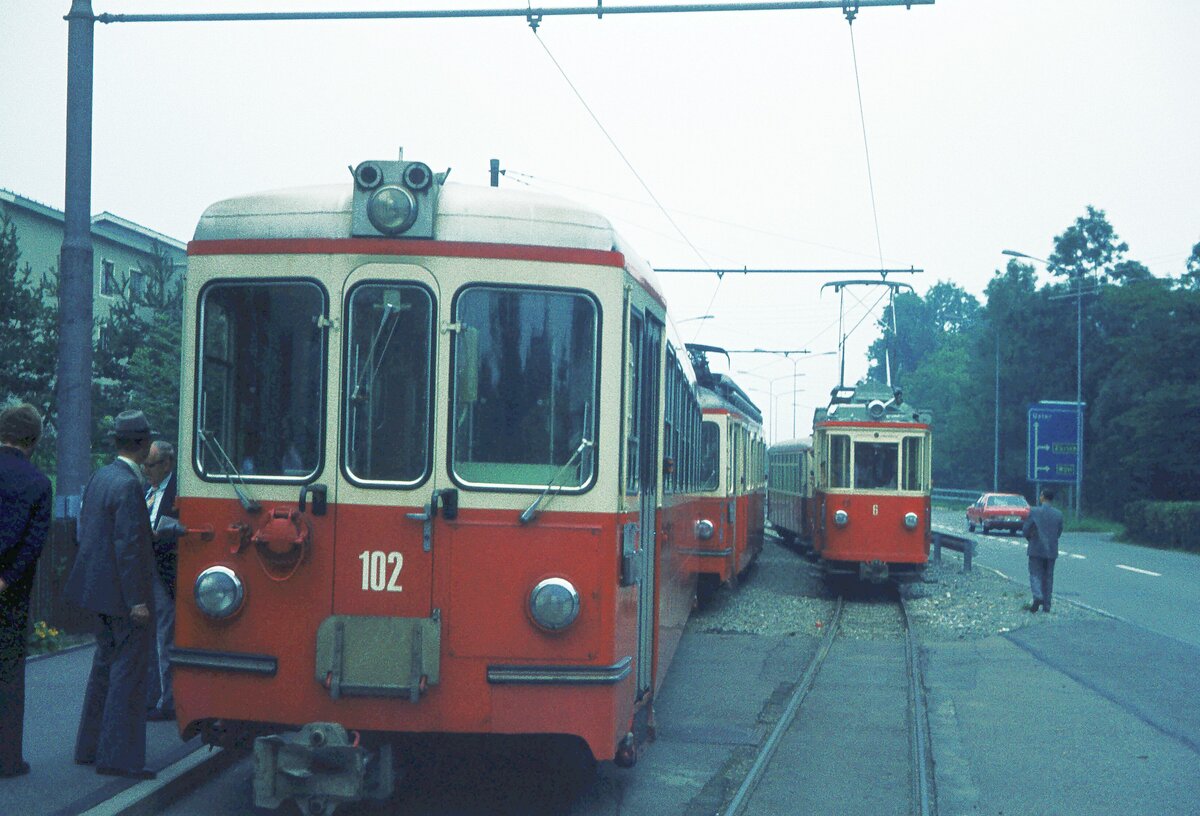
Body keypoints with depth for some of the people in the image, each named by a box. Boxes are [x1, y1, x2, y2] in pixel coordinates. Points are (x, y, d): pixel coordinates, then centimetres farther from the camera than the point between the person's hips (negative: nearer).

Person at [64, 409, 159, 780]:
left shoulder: (100, 477, 9)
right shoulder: (129, 486, -19)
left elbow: (85, 530, 15)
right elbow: (128, 546, -23)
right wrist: (137, 601, -20)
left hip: (102, 589, 10)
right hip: (125, 591, -10)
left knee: (106, 664, 18)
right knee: (130, 671, -4)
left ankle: (90, 747, 26)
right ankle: (118, 756, -1)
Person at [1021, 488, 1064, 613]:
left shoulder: (1034, 511, -10)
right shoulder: (1058, 514, 1)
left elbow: (1025, 530, -6)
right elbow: (1059, 532, 8)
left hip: (1036, 549, -3)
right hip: (1051, 550, 3)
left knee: (1035, 574, 3)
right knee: (1048, 577, 10)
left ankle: (1037, 596, -21)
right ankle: (1046, 605, 11)